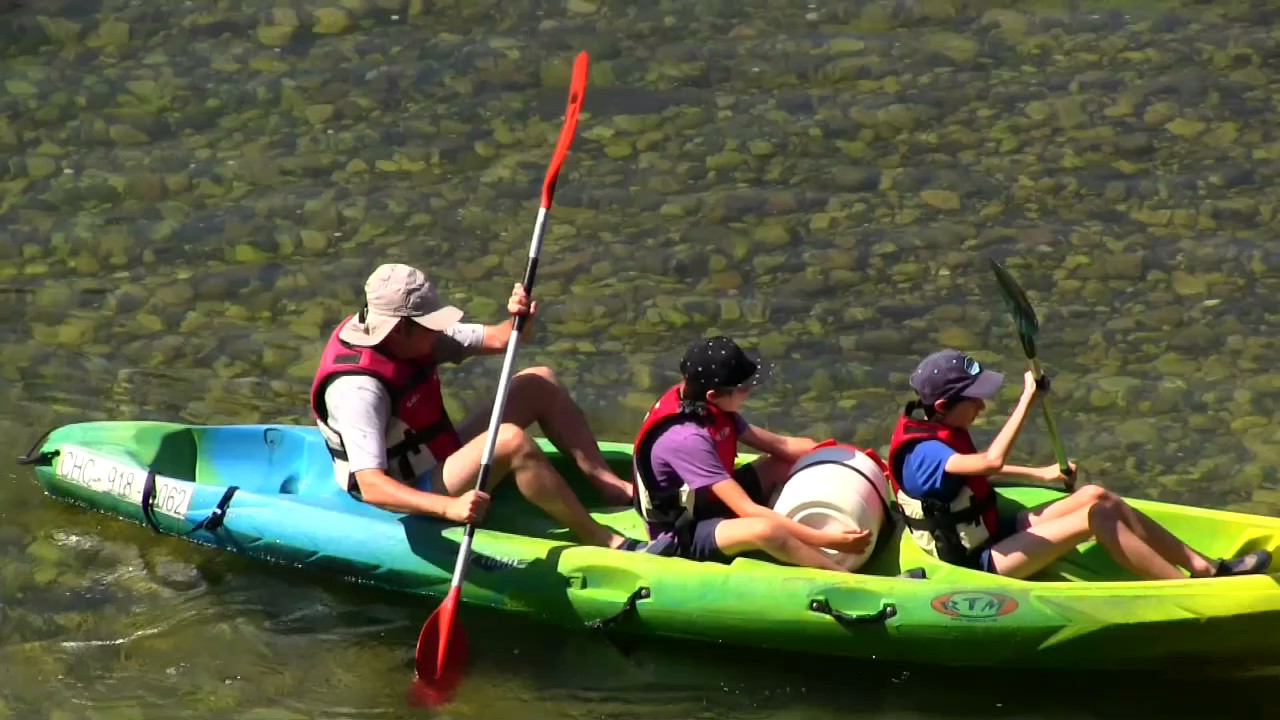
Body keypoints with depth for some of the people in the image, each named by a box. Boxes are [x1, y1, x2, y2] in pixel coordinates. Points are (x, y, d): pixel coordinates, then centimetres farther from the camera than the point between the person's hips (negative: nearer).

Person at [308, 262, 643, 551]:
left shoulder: (409, 336, -5)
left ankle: (607, 484, 1)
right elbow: (370, 486, -39)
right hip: (413, 498, -10)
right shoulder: (358, 390, -31)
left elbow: (495, 340, 1)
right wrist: (450, 507, -51)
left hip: (441, 458, 10)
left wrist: (521, 320, -24)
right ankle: (600, 541, -25)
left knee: (540, 383, 4)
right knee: (511, 441, -33)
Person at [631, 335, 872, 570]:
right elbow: (748, 510, -33)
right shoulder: (687, 439, -31)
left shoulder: (712, 409, -4)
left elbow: (780, 445, 2)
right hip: (682, 538, -10)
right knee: (766, 531, -36)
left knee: (787, 463, 4)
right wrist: (825, 540, -35)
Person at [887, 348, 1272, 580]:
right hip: (980, 565, -10)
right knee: (1096, 517, -20)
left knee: (1095, 496, -3)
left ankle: (1203, 567, -1)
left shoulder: (940, 432, 4)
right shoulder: (922, 455, -27)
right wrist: (1027, 397, -40)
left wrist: (1039, 474, 23)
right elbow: (992, 462, -44)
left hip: (991, 534, 10)